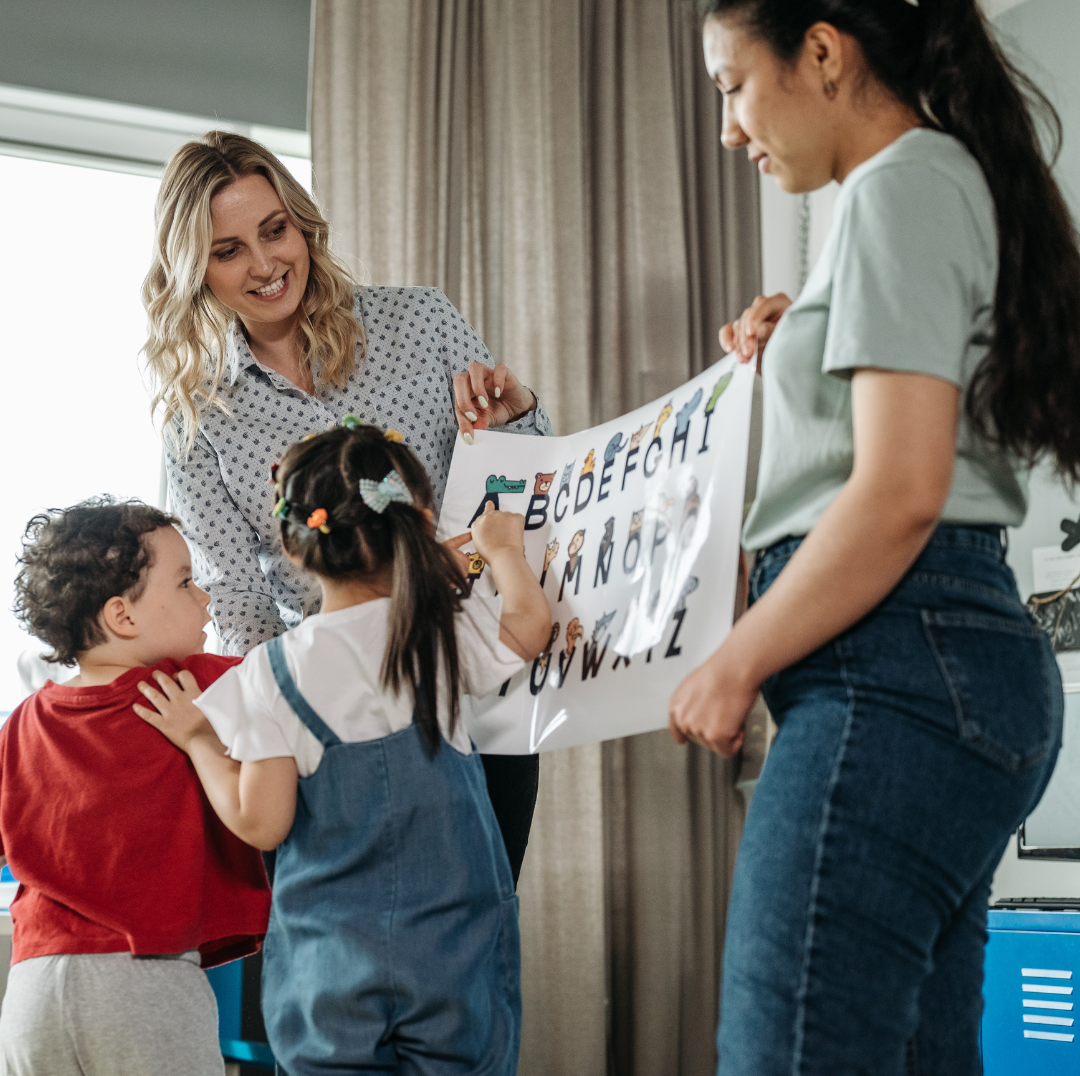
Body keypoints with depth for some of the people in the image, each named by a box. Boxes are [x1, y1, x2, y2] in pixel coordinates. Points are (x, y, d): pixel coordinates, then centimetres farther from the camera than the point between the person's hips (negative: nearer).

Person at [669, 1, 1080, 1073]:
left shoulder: (903, 183, -7)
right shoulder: (949, 180, 24)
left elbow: (902, 494, -17)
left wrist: (735, 665, -10)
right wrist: (798, 360, 19)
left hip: (896, 663, -11)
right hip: (959, 663, 11)